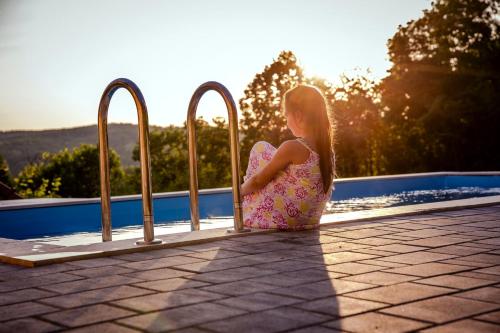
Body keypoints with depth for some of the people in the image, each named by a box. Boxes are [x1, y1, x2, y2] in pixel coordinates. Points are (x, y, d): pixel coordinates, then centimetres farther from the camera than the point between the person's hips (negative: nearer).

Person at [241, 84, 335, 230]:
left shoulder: (292, 147, -22)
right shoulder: (329, 151, 0)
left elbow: (257, 182, -13)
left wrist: (241, 190, 9)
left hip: (276, 221, -7)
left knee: (260, 149, 8)